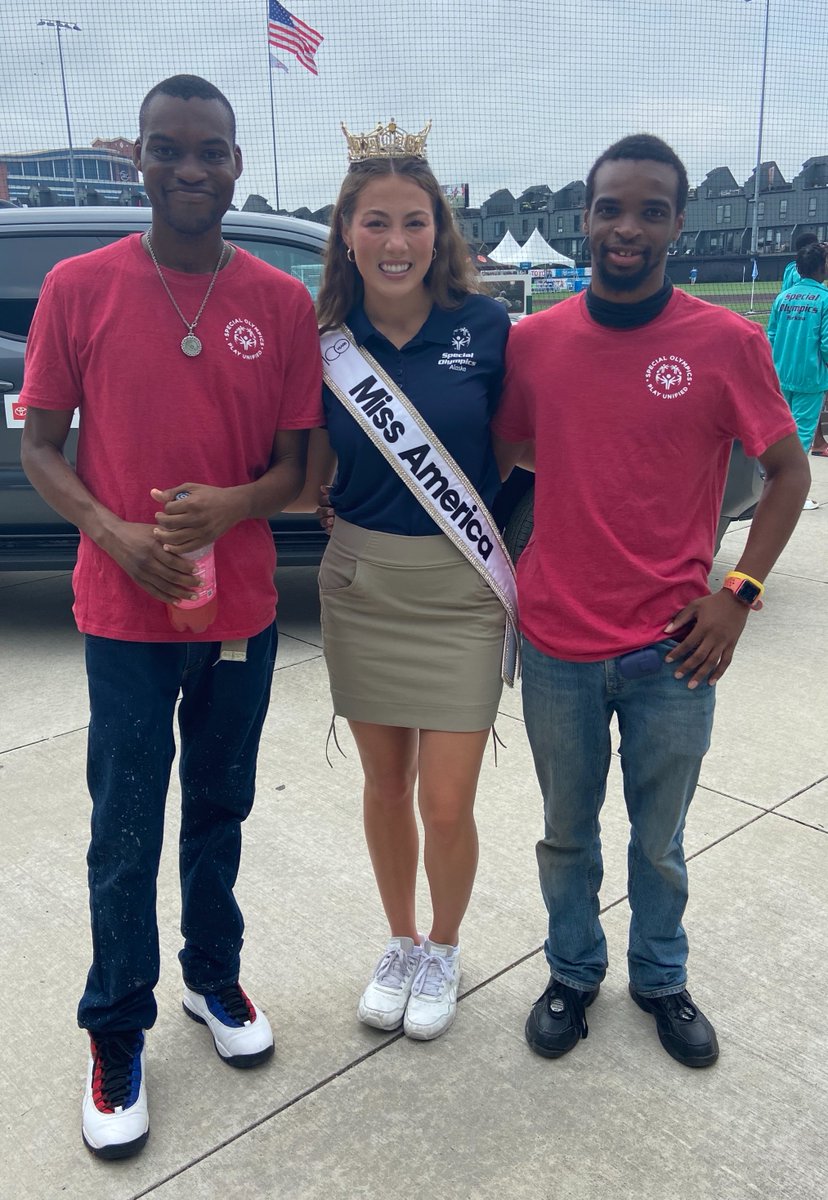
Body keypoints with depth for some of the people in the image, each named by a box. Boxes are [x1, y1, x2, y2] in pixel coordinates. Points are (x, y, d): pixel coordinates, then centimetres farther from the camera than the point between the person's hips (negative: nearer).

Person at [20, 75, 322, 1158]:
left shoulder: (283, 302, -1)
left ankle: (215, 978, 41)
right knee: (126, 836, 7)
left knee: (220, 811, 18)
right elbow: (40, 446, 0)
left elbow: (296, 462, 2)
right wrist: (112, 531, -18)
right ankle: (117, 1036, 29)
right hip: (126, 615, -1)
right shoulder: (79, 287, -4)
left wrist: (231, 504, -19)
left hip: (243, 610, 2)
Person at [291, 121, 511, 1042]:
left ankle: (443, 951, 31)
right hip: (361, 583, 2)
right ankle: (399, 945, 39)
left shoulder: (485, 327, -6)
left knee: (447, 804, 1)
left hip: (460, 587, -2)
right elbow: (306, 482, 4)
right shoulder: (327, 342, -1)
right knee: (384, 785, 15)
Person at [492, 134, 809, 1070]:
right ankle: (573, 973, 41)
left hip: (671, 650, -1)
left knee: (659, 838, 15)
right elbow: (493, 460, 10)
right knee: (568, 833, 17)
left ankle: (661, 979, 41)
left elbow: (788, 471, 3)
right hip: (557, 645, 1)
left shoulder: (726, 343, -6)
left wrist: (739, 594, -6)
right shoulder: (531, 343, -1)